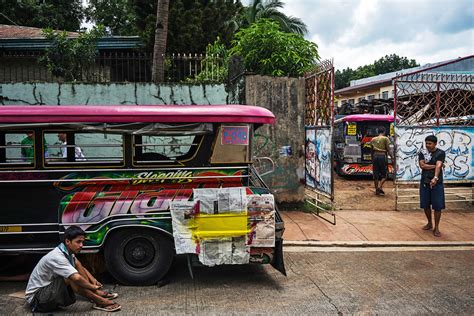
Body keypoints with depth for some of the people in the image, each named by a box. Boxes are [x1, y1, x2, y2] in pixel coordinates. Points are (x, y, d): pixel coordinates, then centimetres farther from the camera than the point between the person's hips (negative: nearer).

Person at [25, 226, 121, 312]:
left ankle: (99, 293, -5)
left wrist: (93, 280, -2)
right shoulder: (57, 257, -29)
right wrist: (93, 287, -20)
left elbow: (80, 268, 14)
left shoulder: (68, 252, -1)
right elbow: (77, 278, -37)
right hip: (35, 296, -9)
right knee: (71, 277, -30)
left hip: (48, 289, 9)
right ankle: (99, 301, -23)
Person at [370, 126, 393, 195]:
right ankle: (380, 187, -11)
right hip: (382, 156, -4)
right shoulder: (385, 138, -2)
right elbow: (388, 150, -5)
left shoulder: (373, 139, 11)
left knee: (376, 174, 8)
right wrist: (392, 157, 2)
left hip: (375, 156, 4)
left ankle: (377, 190, 12)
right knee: (384, 174, 6)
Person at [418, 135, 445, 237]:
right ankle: (429, 223, 30)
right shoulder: (422, 153, 4)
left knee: (437, 206, -2)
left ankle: (436, 228, 8)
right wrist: (435, 166, -13)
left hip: (437, 182, -3)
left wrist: (435, 178, -33)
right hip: (424, 182, 3)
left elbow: (438, 166, -19)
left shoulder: (441, 153, -4)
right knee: (425, 204, 9)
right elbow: (422, 165, -9)